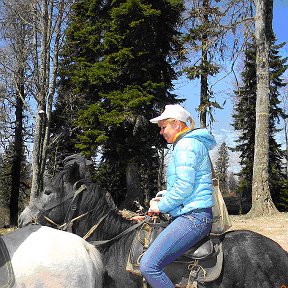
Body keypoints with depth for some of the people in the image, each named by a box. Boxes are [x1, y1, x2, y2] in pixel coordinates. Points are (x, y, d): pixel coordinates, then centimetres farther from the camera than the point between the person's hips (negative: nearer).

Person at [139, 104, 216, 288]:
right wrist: (163, 198, 15)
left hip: (192, 217, -11)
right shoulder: (193, 143, 21)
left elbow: (184, 187, -19)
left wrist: (161, 206, -5)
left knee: (148, 265, -20)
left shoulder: (186, 144, -11)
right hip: (191, 215, 11)